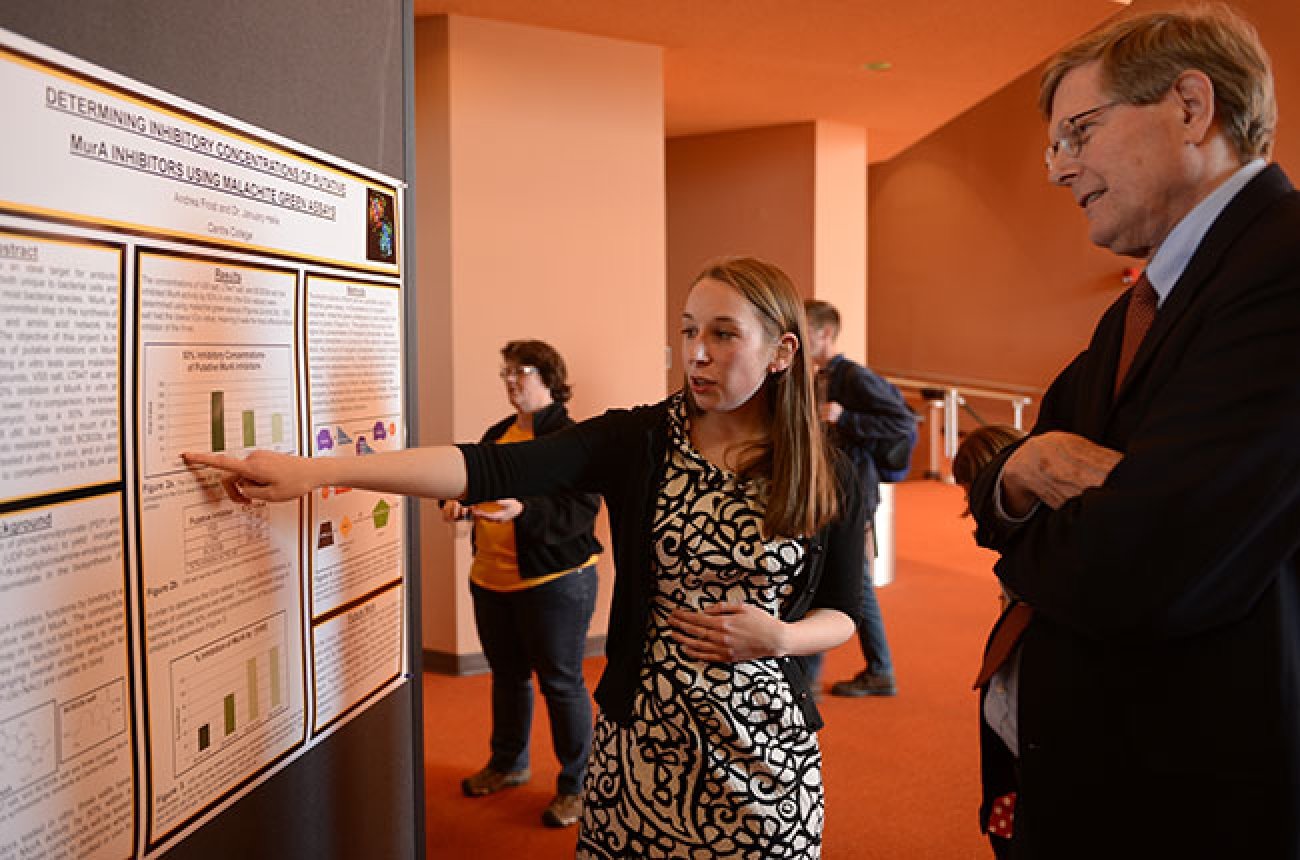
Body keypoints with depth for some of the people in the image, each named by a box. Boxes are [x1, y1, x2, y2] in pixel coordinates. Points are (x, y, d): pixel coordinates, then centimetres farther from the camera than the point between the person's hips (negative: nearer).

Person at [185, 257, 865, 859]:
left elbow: (842, 615, 5)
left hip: (764, 755, 1)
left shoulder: (827, 482, -5)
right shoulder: (638, 441, -8)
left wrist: (780, 636, -17)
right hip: (641, 737, 0)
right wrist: (316, 471, -27)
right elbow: (488, 469, -19)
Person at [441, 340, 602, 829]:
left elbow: (582, 511, -21)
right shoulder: (497, 435, 11)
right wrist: (459, 502, -3)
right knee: (507, 676, 22)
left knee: (561, 683, 4)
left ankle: (575, 786, 20)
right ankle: (508, 764, 41)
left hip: (555, 581, -7)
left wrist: (523, 512, -35)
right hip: (491, 580, 8)